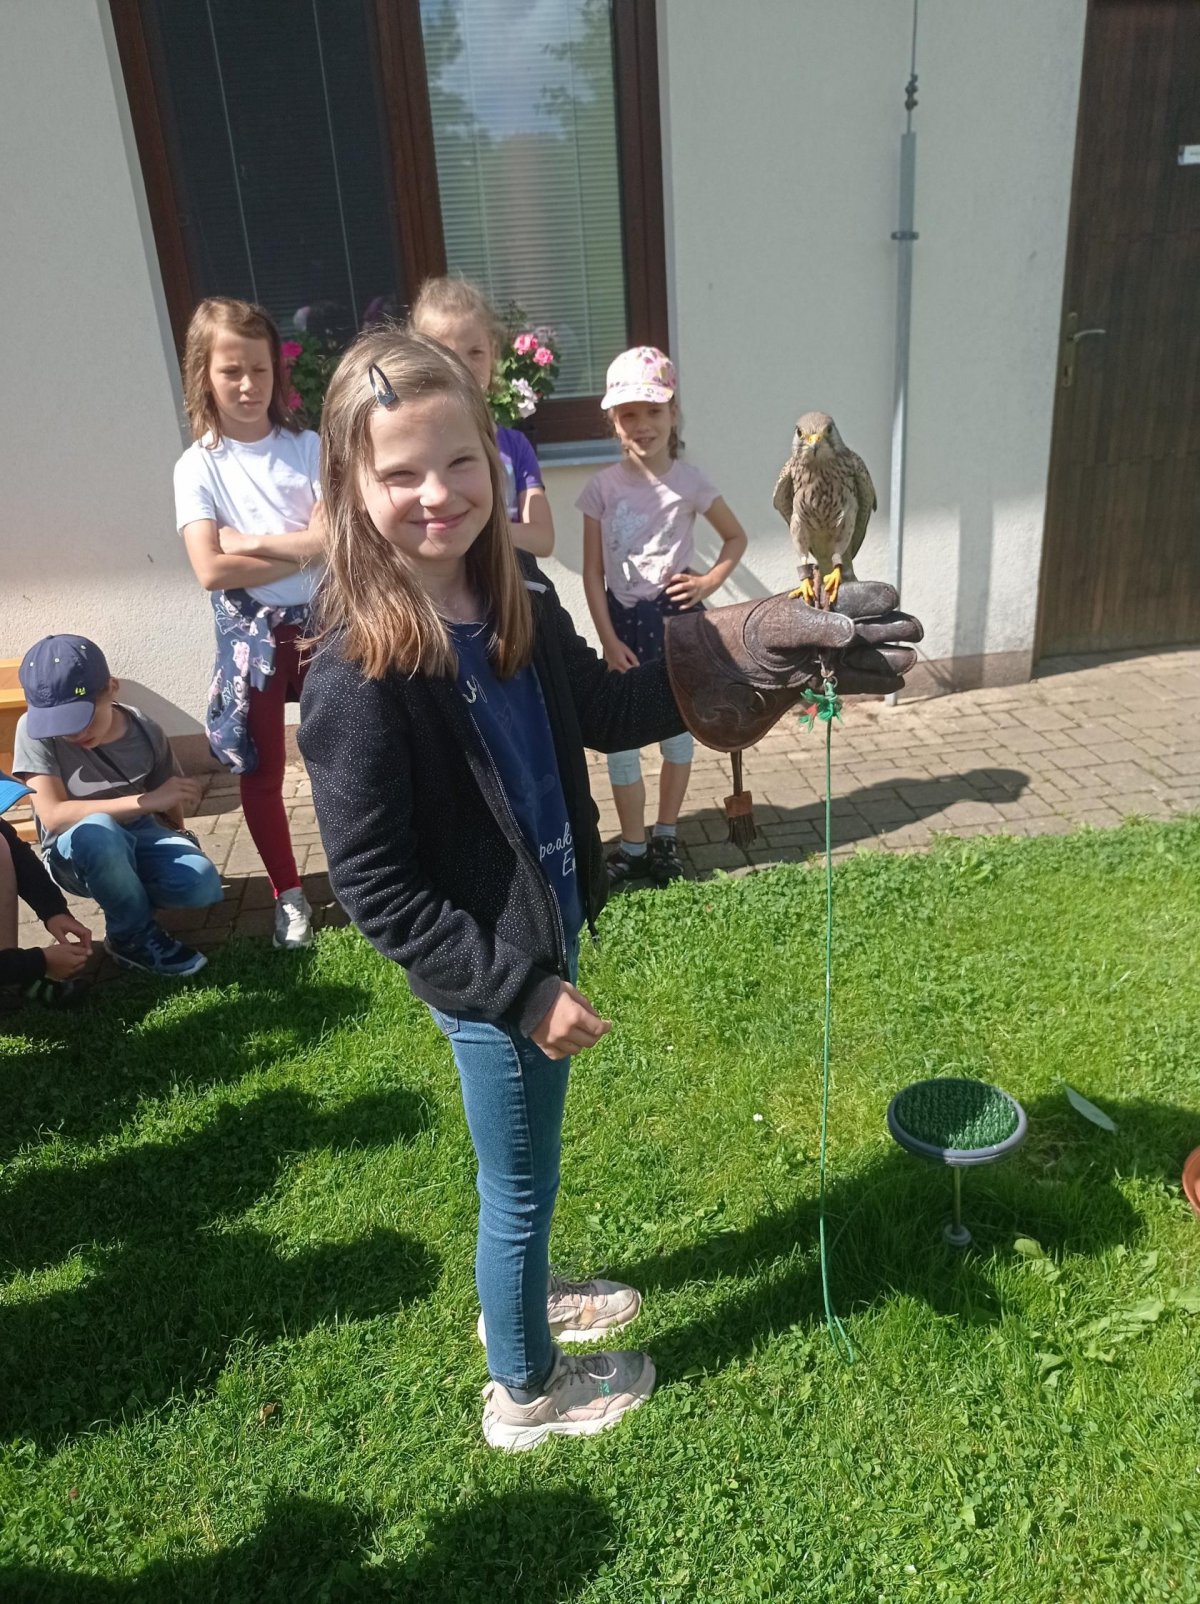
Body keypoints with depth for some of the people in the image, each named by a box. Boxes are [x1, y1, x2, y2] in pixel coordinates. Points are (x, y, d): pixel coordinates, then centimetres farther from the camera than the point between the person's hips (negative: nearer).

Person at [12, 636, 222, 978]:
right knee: (97, 830, -40)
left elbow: (168, 807, 5)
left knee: (203, 887, -27)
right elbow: (54, 816, -28)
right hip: (74, 854, -2)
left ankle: (128, 896, 8)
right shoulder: (35, 730, -20)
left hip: (140, 837, 3)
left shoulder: (145, 733, -11)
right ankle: (133, 934, -13)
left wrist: (179, 846, -5)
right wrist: (146, 800, -31)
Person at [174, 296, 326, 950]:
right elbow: (212, 570, -16)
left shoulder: (306, 446, -1)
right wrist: (302, 549, -15)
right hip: (251, 633, 0)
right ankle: (290, 896, 25)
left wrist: (252, 541, -16)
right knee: (262, 771, 9)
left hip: (320, 622, 0)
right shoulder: (198, 466, -4)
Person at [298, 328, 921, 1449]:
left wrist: (737, 669, -2)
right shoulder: (357, 676, -26)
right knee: (520, 1187, 16)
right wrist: (521, 991, -21)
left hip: (548, 933, 7)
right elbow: (374, 890, -22)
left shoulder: (518, 601, -5)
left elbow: (604, 712, 9)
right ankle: (525, 1390, 44)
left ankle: (521, 1296, 58)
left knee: (524, 1172, 29)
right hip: (485, 979, -7)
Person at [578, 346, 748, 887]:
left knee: (677, 729, 10)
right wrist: (609, 640, -9)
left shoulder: (689, 481, -6)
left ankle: (665, 838, 27)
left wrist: (710, 581, -9)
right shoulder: (602, 487, -5)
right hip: (624, 621, 1)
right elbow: (593, 571, -3)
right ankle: (633, 848, 16)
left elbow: (736, 537, 7)